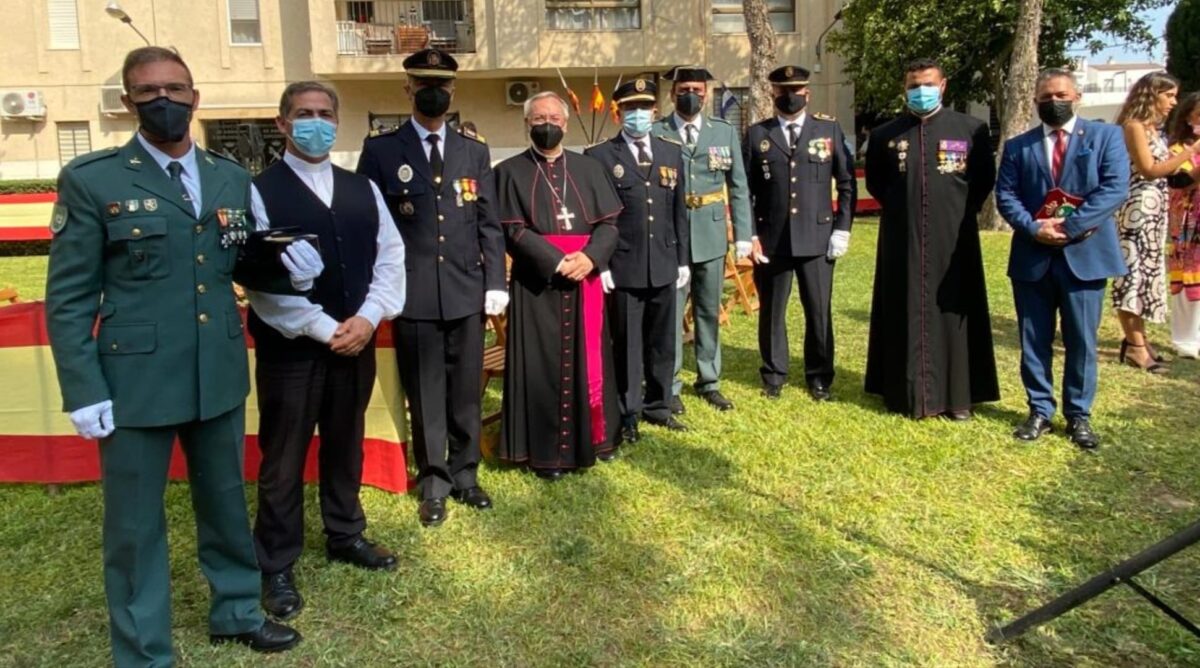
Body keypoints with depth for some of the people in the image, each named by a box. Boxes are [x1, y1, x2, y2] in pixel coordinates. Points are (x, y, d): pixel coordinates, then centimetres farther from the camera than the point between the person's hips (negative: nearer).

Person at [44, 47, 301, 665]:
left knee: (226, 503, 19)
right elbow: (68, 297, -6)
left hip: (220, 376, 4)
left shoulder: (231, 176, 7)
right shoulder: (90, 179, -6)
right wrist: (83, 392, -11)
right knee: (135, 525, 10)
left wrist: (282, 262, -7)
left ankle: (236, 612, 41)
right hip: (135, 381, -4)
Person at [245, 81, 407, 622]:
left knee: (346, 446, 18)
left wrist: (368, 318, -9)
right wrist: (323, 329, -16)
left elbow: (391, 255, 6)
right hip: (290, 347, -4)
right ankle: (276, 566, 23)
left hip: (356, 341, 5)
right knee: (283, 459, 7)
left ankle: (345, 536, 37)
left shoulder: (362, 189, 10)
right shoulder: (260, 191, -6)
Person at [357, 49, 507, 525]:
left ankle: (464, 473, 25)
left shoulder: (474, 151, 11)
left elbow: (489, 224, 9)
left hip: (467, 290, 2)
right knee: (425, 394, 5)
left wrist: (496, 283, 2)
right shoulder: (381, 150, 3)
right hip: (414, 293, -2)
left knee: (466, 391, 10)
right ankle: (433, 482, 19)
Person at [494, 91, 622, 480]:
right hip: (537, 283, -3)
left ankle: (593, 438, 25)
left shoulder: (589, 168, 12)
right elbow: (514, 231, -7)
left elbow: (609, 223, 5)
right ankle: (547, 451, 10)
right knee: (543, 367, 1)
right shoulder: (511, 171, 2)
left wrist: (590, 256, -14)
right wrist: (557, 261, -18)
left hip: (586, 279, 3)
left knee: (588, 362, 10)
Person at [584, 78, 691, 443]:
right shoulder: (599, 156, -2)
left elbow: (679, 209, 11)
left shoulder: (671, 151, 10)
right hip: (623, 267, -4)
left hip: (664, 265, 4)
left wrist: (683, 259, 9)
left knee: (662, 342, 13)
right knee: (626, 344, 5)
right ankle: (627, 415, 18)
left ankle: (658, 405, 29)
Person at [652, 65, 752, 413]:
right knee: (670, 315, 3)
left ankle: (709, 382, 26)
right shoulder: (655, 133, -1)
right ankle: (669, 386, 16)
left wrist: (743, 235, 2)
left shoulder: (725, 132, 8)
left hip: (712, 236, 3)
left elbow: (738, 188, 7)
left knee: (709, 313, 12)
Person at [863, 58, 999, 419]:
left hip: (953, 237, -1)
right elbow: (874, 183, 15)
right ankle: (904, 392, 13)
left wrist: (962, 210, 3)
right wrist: (899, 209, 8)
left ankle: (957, 396, 13)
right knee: (904, 313, 5)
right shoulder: (885, 134, 4)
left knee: (952, 312, 4)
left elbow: (985, 180, 8)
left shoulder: (971, 129, 0)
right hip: (901, 238, 1)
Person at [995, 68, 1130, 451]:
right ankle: (1039, 411, 20)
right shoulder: (1018, 146, 11)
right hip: (1032, 257, 2)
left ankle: (1079, 415, 18)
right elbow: (1005, 195, 2)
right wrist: (1034, 228, -15)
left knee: (1081, 342, 5)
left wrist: (1068, 226, -17)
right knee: (1034, 340, 8)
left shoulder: (1105, 136, 5)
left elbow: (1115, 188, -7)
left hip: (1084, 254, -2)